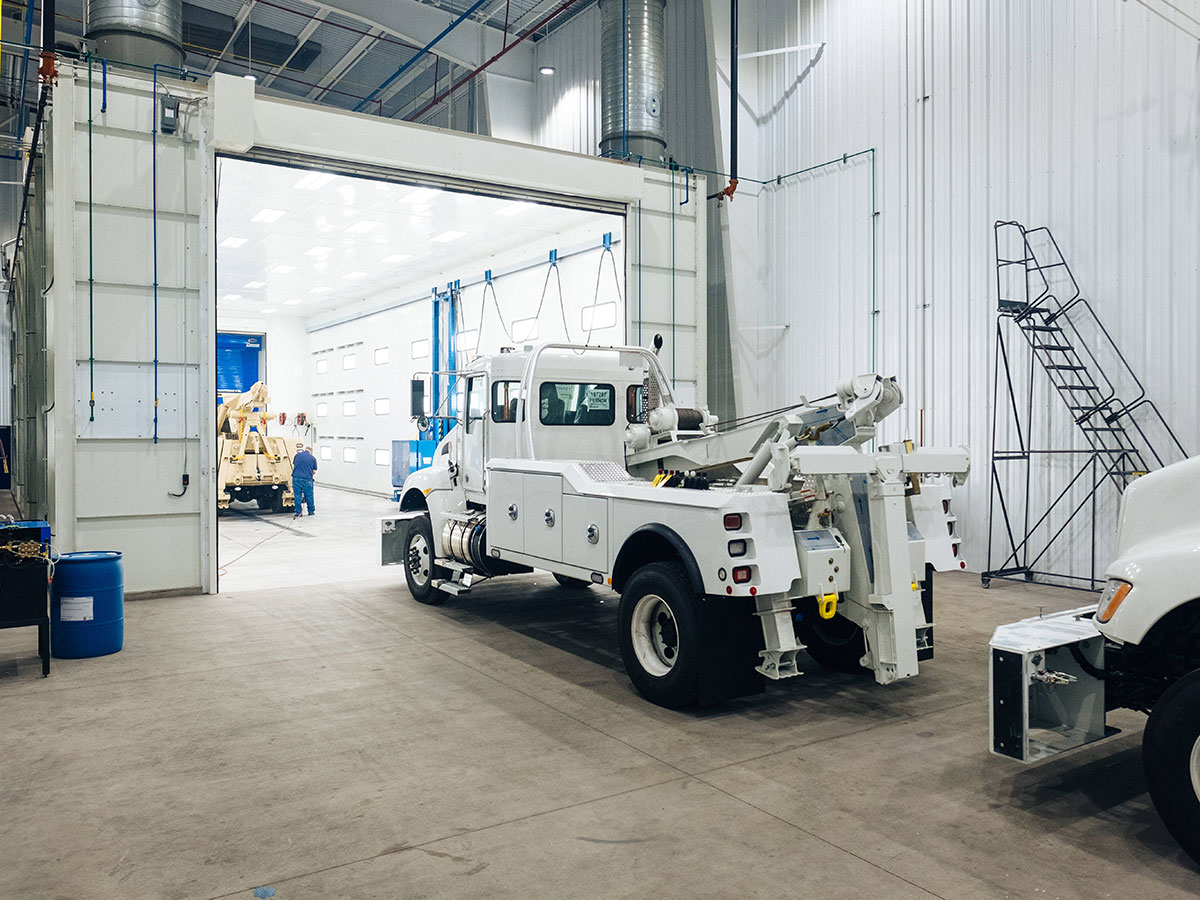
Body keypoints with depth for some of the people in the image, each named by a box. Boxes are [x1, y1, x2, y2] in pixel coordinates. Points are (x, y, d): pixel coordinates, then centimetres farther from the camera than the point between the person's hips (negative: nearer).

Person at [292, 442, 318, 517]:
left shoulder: (297, 455, 9)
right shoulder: (313, 458, 4)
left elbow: (293, 466, 19)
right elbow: (314, 471, 7)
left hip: (296, 478, 2)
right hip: (307, 479, -2)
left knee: (297, 495, 7)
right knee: (309, 496, 10)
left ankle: (298, 512, 7)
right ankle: (311, 511, 19)